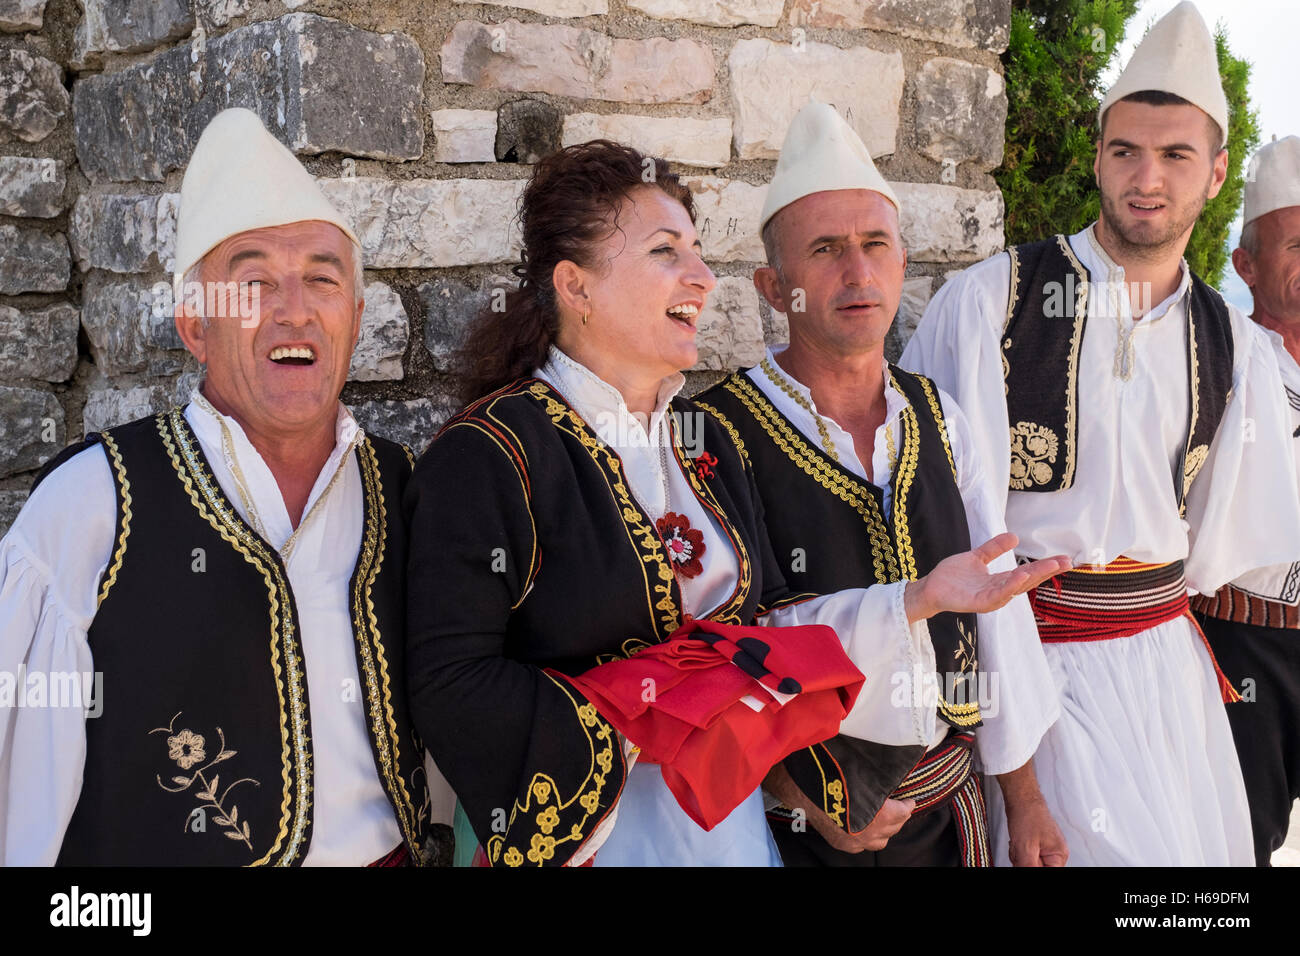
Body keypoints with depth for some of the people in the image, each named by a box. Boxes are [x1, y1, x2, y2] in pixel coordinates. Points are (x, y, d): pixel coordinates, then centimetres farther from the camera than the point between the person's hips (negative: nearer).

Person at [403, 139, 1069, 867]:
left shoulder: (706, 441, 7)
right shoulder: (487, 456, -16)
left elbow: (761, 625, 7)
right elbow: (452, 687, -19)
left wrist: (917, 602, -3)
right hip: (586, 834, -6)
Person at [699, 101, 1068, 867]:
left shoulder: (939, 421, 1)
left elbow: (996, 603, 5)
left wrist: (1025, 802, 7)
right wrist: (801, 798, -17)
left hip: (947, 804, 5)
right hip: (795, 824, -5)